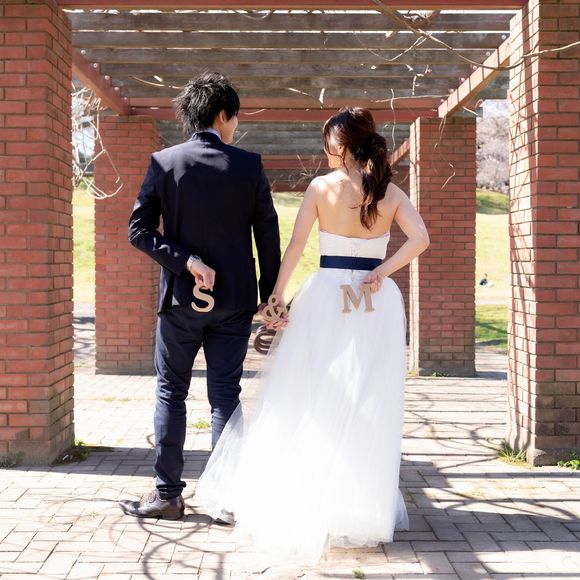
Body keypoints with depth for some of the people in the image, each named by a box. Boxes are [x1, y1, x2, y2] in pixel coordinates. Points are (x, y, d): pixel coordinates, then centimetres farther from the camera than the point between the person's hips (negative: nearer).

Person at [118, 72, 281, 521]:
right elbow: (269, 235, 0)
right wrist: (269, 294, 8)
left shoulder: (164, 162, -3)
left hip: (181, 299, 0)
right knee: (226, 397, 7)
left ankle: (168, 494, 13)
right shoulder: (250, 165, -3)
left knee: (171, 393, 10)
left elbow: (139, 231, -9)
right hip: (236, 300, 1)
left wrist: (186, 261, -8)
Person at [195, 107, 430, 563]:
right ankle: (364, 502, 14)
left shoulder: (322, 187, -2)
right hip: (378, 302, 2)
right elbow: (420, 238, -11)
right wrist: (382, 271, -8)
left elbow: (295, 246, -5)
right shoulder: (391, 192, 3)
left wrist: (277, 297, -1)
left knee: (311, 401, 7)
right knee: (370, 404, 7)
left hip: (327, 296, -1)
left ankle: (302, 500, 13)